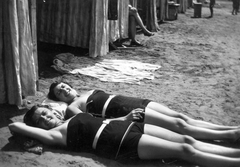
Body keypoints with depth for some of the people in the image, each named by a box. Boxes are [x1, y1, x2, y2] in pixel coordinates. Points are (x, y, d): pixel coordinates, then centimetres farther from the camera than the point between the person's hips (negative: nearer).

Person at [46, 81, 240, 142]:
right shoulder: (72, 107, 1)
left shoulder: (89, 92, 26)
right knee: (179, 125, -16)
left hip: (133, 101, 8)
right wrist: (125, 118, -20)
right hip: (126, 113, -8)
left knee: (182, 117, -5)